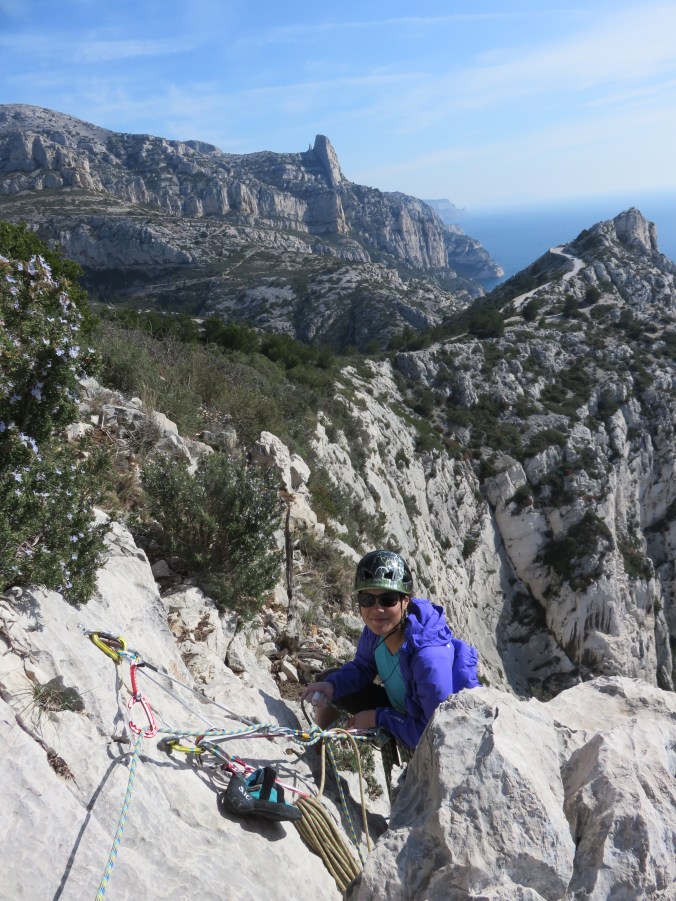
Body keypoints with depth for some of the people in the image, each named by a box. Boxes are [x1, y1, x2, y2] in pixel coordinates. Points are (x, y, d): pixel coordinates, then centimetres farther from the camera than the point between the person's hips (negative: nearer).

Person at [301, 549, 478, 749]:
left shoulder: (429, 657, -38)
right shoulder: (376, 628, -19)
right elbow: (363, 667, 1)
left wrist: (377, 718, -23)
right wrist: (331, 685, -18)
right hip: (401, 709, 7)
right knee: (328, 680, 5)